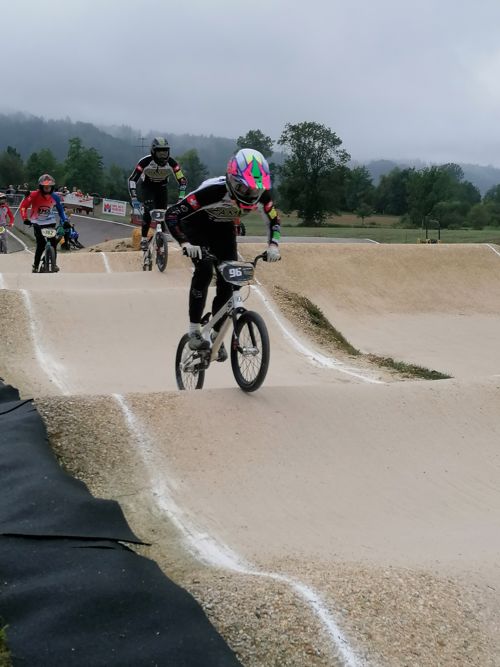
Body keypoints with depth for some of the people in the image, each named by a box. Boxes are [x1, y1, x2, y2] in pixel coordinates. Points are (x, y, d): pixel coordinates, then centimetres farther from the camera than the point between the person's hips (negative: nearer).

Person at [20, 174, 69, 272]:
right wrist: (25, 218, -27)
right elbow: (23, 206, -15)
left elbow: (60, 210, 6)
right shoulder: (34, 195, -17)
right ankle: (35, 266, 1)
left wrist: (65, 221, -4)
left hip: (50, 222, 3)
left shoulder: (55, 197, -8)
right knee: (41, 245, -13)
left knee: (53, 243, -6)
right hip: (37, 223, -3)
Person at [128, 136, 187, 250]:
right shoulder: (145, 161, -32)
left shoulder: (171, 162, -27)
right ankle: (144, 239, -14)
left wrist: (181, 197, -36)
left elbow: (182, 180, -24)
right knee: (149, 211, -23)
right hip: (148, 186, -3)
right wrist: (134, 198, -41)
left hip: (162, 187, 3)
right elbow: (132, 179, -32)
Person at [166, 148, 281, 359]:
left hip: (223, 229, 4)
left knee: (228, 280, -6)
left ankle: (217, 335, 14)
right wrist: (185, 243, -49)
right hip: (195, 225, -4)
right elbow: (172, 214, -36)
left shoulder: (261, 193, -26)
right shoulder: (213, 190, -40)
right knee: (204, 268, -29)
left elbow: (273, 219, -5)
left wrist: (273, 245, -22)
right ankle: (194, 332, -20)